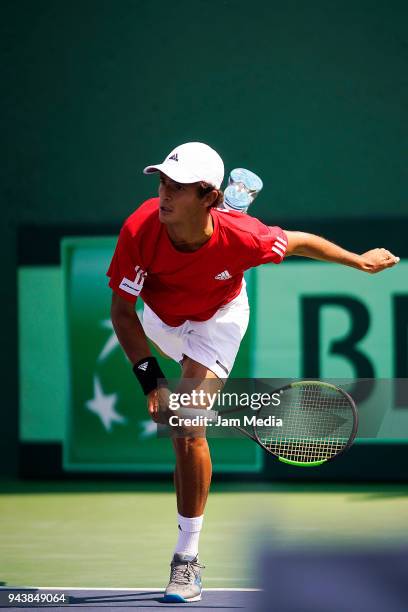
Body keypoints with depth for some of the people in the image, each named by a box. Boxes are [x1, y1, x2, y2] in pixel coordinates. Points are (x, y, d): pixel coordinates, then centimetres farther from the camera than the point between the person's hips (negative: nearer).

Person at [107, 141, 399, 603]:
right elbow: (121, 312, -25)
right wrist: (150, 379, -34)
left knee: (187, 430, -18)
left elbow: (298, 242, -16)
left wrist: (360, 261, -3)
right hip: (161, 317, 3)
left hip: (218, 318, -3)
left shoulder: (242, 238, -38)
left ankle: (187, 559, -10)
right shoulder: (140, 230, -36)